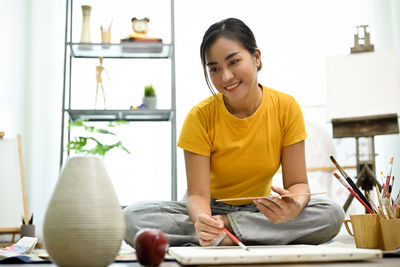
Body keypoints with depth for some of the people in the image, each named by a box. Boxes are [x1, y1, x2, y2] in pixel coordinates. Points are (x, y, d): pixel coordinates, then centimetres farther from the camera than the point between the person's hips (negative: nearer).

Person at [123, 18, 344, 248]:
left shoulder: (286, 108, -12)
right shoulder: (200, 116, -16)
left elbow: (298, 183, -11)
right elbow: (198, 194, -19)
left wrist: (295, 207, -36)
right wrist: (201, 219, -44)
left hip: (259, 210, 2)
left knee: (332, 213, -27)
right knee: (134, 216, -27)